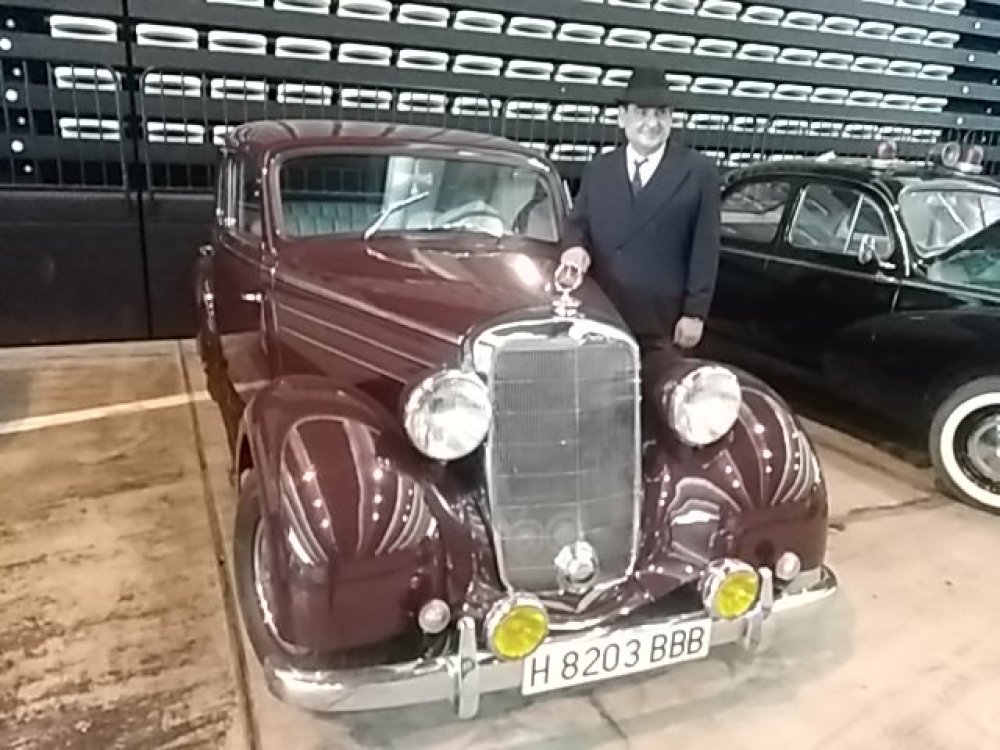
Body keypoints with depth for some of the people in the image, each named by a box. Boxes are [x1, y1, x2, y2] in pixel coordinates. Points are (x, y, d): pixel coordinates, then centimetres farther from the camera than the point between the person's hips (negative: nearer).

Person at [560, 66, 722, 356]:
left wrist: (695, 312, -6)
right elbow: (578, 222, 15)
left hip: (663, 322, -3)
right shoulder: (597, 169, 12)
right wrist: (576, 246, -10)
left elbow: (705, 249, -1)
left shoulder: (699, 171, 1)